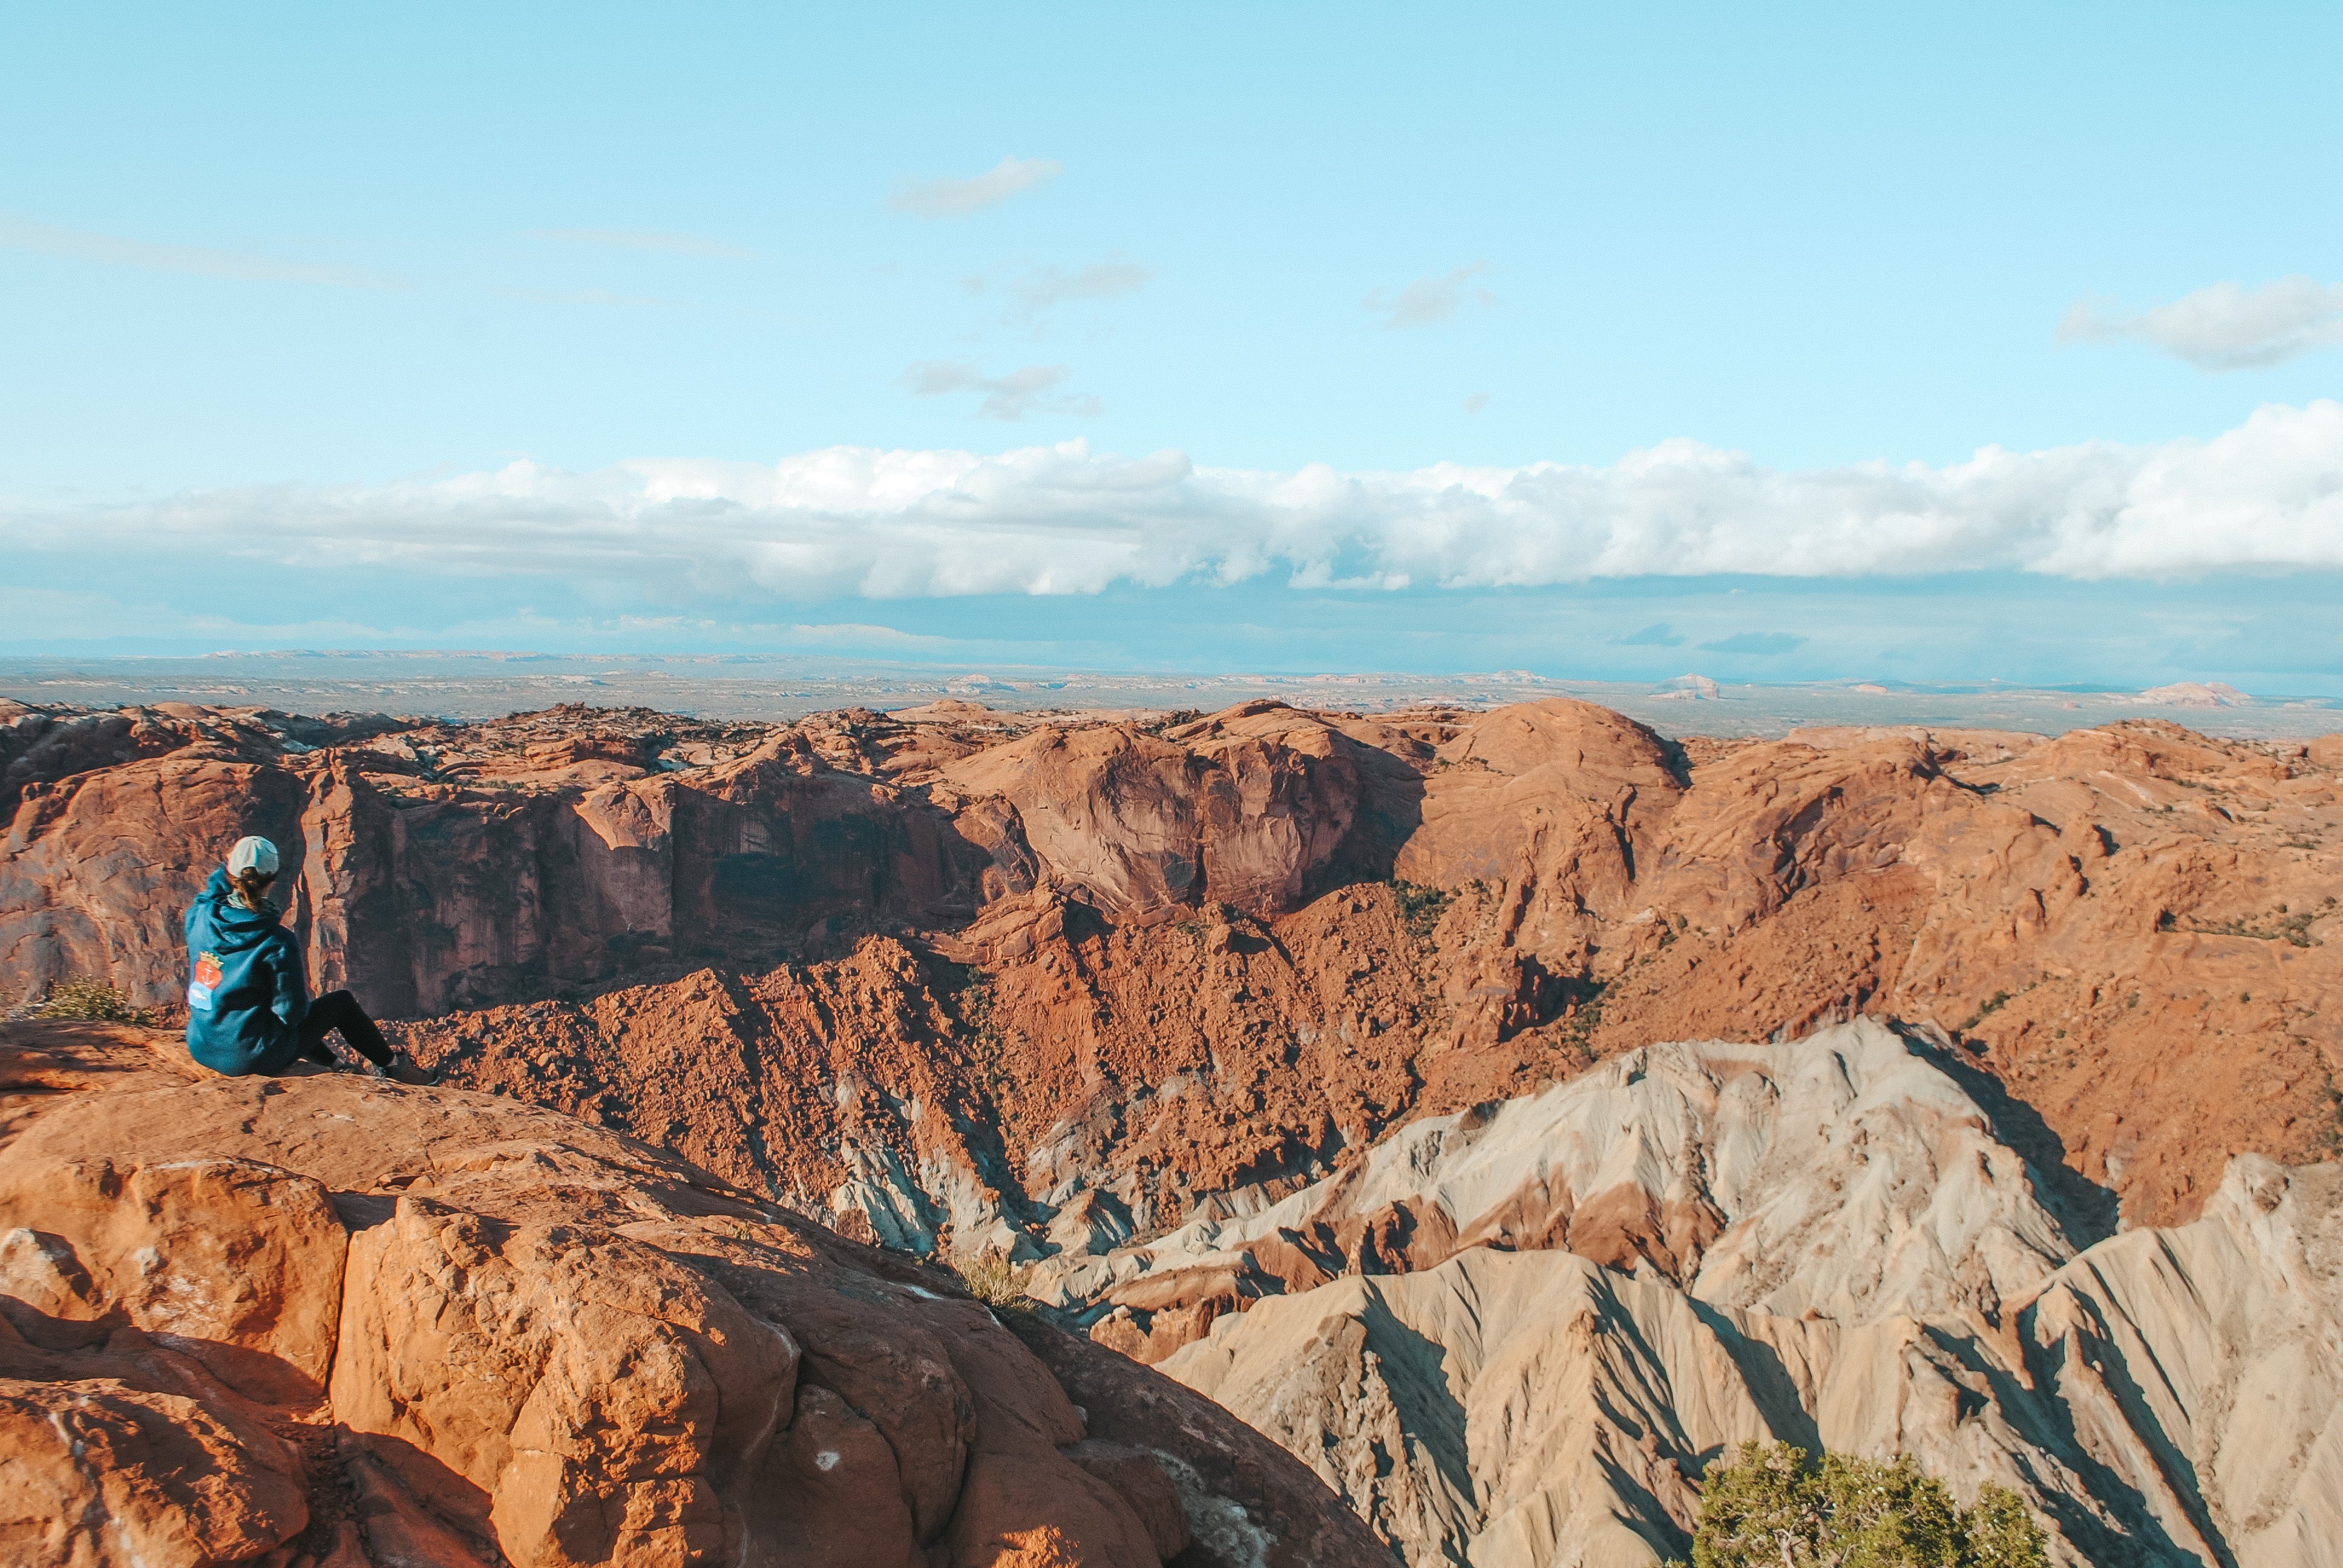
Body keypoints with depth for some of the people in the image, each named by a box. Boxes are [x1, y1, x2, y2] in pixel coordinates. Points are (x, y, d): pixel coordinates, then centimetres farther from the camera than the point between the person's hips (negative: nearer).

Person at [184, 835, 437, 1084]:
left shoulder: (200, 917, -7)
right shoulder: (275, 941, -21)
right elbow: (291, 1012, -15)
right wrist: (301, 986, 3)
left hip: (202, 1050, 6)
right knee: (342, 1001, 14)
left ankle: (335, 1065, 52)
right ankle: (391, 1066, 34)